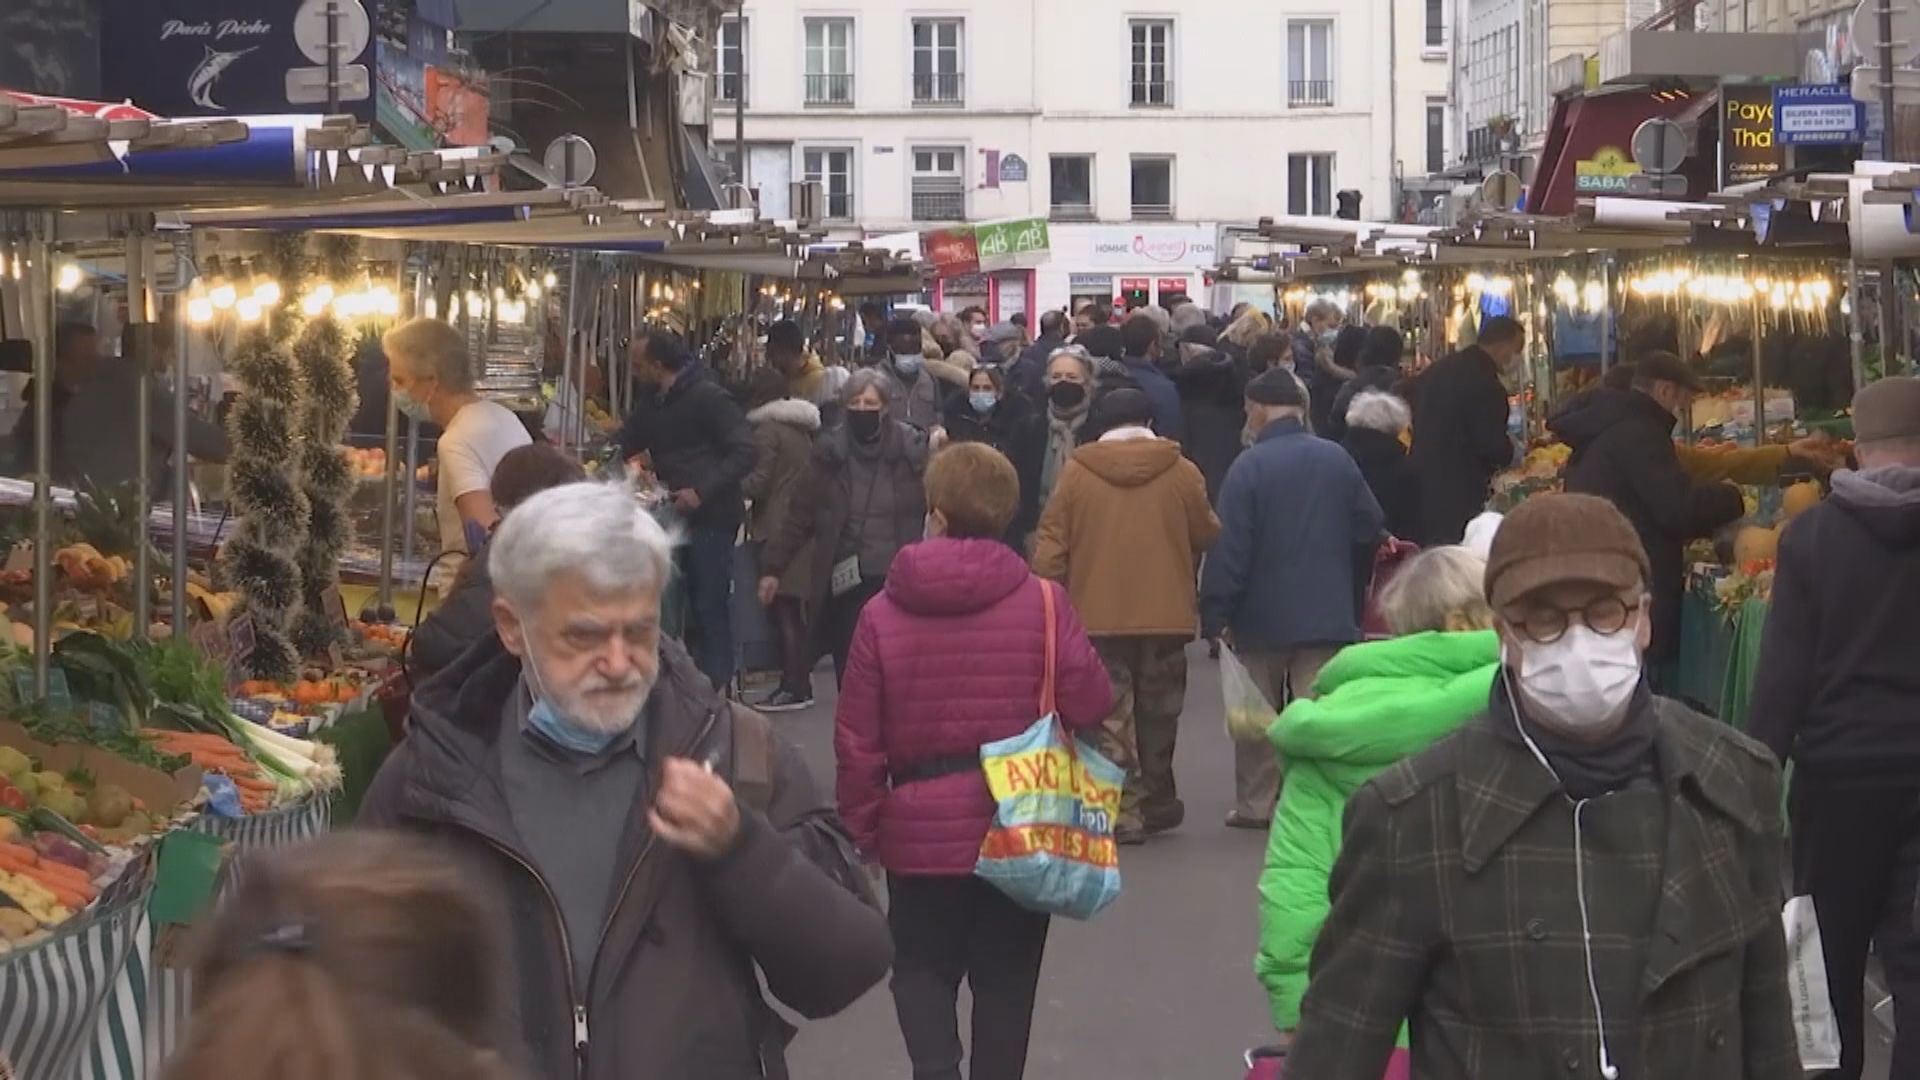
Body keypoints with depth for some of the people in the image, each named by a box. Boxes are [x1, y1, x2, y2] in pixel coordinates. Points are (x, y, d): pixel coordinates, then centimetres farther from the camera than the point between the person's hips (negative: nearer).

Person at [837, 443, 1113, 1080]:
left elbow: (857, 740, -4)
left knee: (922, 966, 15)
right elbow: (1091, 704, -11)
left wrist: (861, 826, 9)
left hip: (921, 827, 0)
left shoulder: (883, 614, -7)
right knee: (1006, 978, 14)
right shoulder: (1043, 603, -10)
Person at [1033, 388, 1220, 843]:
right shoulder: (1181, 472, -3)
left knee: (1111, 718, 3)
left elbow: (1050, 546, -3)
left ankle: (1124, 811, -4)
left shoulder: (1076, 472, -3)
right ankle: (1157, 802, 24)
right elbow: (1207, 536, 5)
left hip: (1098, 615, -1)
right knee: (1158, 713, 15)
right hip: (1167, 614, 1)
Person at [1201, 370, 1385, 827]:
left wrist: (1215, 616, -11)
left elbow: (1229, 549, -15)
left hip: (1262, 617, -3)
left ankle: (1256, 804, 15)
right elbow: (1369, 529, 11)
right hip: (1327, 615, 3)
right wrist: (1352, 594, 25)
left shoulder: (1249, 467, -12)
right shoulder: (1338, 460, 2)